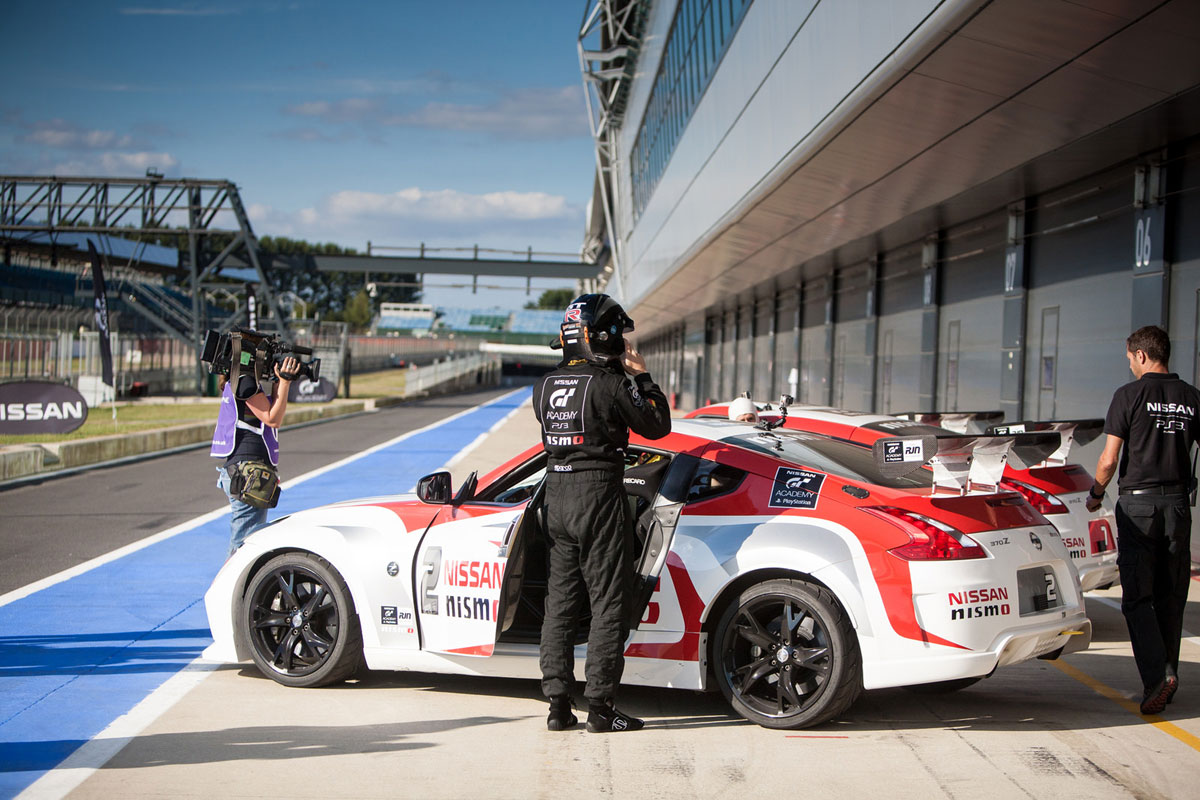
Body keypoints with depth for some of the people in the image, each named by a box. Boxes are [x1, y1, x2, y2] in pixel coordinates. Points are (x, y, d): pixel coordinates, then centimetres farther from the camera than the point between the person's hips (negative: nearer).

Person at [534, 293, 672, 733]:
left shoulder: (545, 386, 6)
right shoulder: (610, 385, -12)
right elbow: (657, 425, -3)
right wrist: (642, 376, 8)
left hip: (557, 494, 7)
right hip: (600, 497, -6)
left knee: (560, 603, 11)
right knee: (608, 606, 0)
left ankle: (558, 704, 13)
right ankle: (599, 708, 0)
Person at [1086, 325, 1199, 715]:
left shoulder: (1129, 395, -7)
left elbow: (1109, 460, -8)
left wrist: (1095, 494, 9)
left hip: (1138, 503, -4)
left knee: (1138, 597, -2)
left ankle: (1156, 676, -16)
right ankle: (1167, 673, 17)